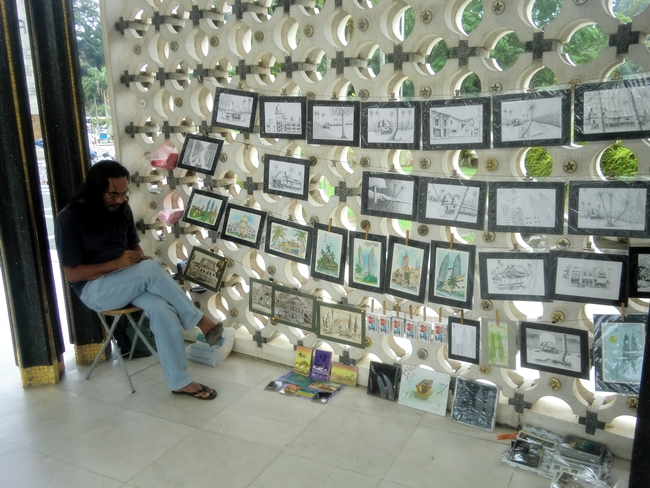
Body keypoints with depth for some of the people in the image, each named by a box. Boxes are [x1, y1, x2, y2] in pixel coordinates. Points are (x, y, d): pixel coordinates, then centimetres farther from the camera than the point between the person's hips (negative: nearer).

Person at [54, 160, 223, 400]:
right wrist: (117, 264, -21)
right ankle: (201, 322, -21)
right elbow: (71, 274, -12)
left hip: (129, 282, 5)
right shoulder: (69, 218, -11)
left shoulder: (121, 209, 5)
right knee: (151, 269, -33)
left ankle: (179, 381, -20)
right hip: (95, 289, -4)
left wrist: (141, 260, -6)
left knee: (162, 309, -29)